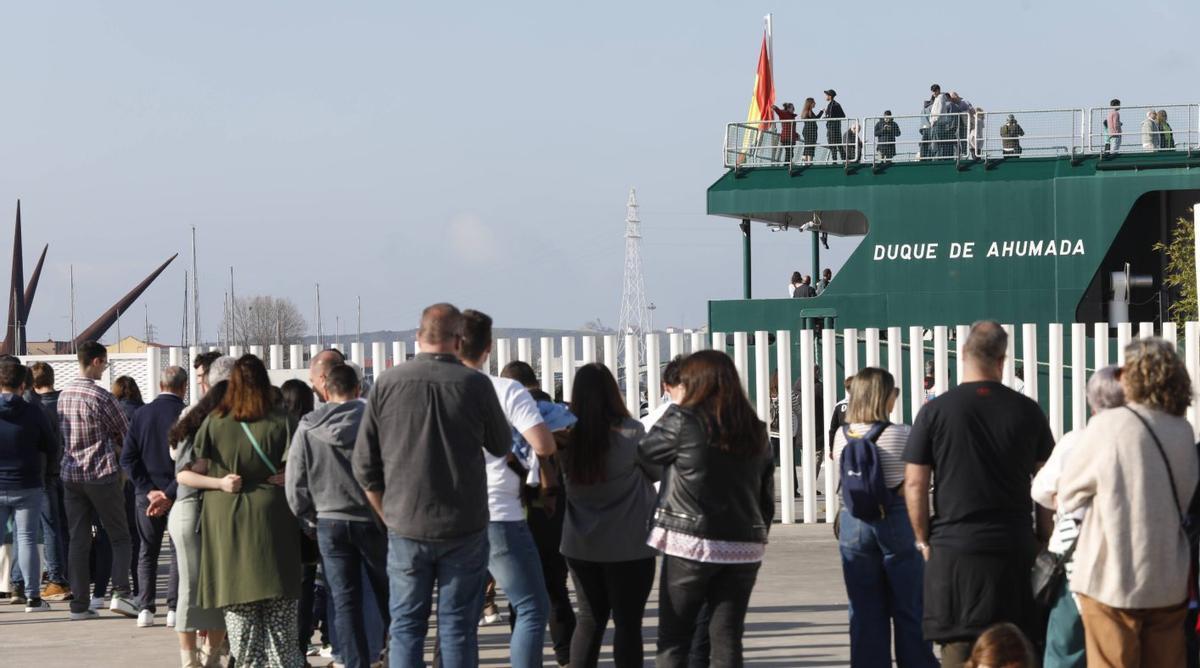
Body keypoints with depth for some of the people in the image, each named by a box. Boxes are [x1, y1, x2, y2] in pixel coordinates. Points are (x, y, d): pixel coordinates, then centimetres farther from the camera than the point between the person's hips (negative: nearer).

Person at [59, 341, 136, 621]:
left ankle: (79, 603, 6)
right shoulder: (100, 396, -15)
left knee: (78, 540, 7)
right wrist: (113, 443, 18)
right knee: (120, 537, 4)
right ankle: (120, 593, -9)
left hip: (71, 474, 6)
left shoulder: (64, 395, 6)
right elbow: (125, 434, -5)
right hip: (101, 473, -6)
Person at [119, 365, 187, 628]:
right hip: (179, 494, -3)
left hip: (147, 494, 3)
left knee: (148, 551, 13)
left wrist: (148, 489, -5)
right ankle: (174, 608, 0)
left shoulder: (141, 414, 1)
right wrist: (169, 494, -13)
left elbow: (127, 458, -2)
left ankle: (145, 608, 6)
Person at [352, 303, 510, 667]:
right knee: (457, 626, 5)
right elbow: (501, 446, 8)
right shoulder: (475, 384, -8)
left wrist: (388, 514, 12)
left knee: (406, 625, 9)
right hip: (464, 528, -1)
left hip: (406, 528, 1)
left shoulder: (387, 384, -3)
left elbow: (364, 465, 1)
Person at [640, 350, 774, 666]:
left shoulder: (683, 420, -8)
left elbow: (646, 453, 7)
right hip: (744, 549, 5)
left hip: (691, 544, -5)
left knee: (673, 640, 4)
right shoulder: (756, 430, 9)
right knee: (727, 640, 6)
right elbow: (767, 496, 13)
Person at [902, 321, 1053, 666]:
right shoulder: (1027, 411, 1)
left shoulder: (935, 411, -3)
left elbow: (914, 483, -4)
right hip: (1014, 548, 2)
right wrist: (1045, 539, 15)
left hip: (952, 549, -2)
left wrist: (923, 539, 7)